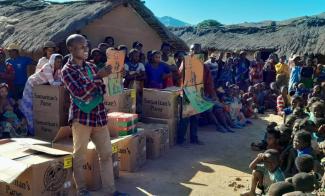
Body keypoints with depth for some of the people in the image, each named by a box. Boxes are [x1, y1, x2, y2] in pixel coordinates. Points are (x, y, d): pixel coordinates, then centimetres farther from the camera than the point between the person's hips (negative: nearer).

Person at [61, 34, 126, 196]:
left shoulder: (91, 66, 12)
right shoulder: (67, 70, -5)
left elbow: (101, 89, 15)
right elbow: (79, 92, -19)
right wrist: (99, 76, -21)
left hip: (99, 116, 6)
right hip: (81, 117, -6)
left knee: (106, 153, 7)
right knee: (79, 156, 5)